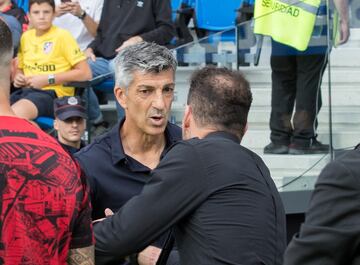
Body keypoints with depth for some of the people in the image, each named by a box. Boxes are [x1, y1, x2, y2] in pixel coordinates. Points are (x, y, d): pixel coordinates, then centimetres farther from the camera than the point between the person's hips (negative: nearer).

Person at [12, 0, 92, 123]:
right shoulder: (25, 37, 14)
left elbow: (85, 73, -7)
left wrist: (48, 79, -10)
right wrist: (17, 77, 5)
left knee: (15, 114, -37)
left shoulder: (62, 36, -3)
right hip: (27, 90, 6)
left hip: (54, 94, -6)